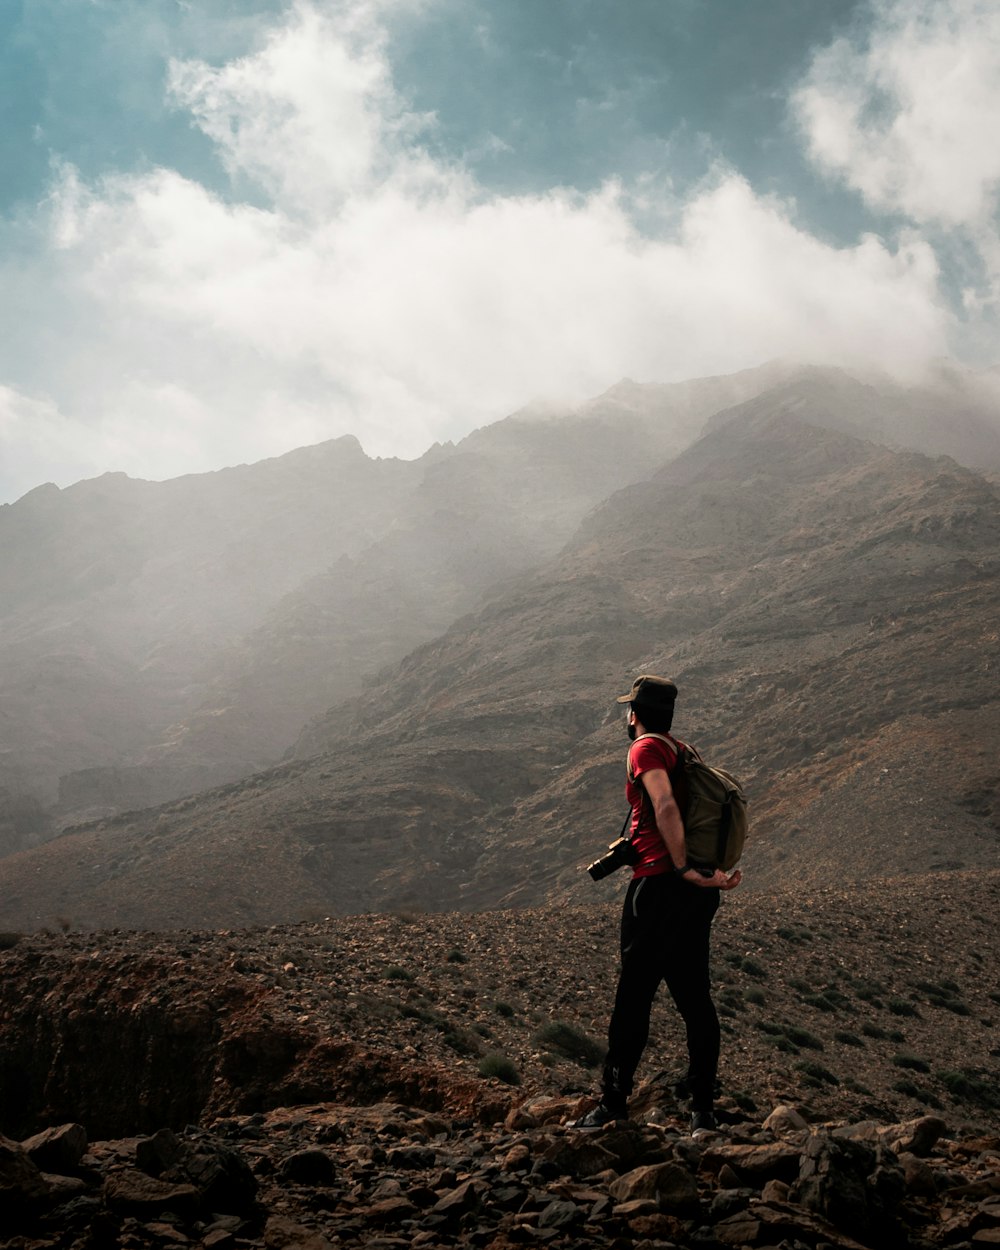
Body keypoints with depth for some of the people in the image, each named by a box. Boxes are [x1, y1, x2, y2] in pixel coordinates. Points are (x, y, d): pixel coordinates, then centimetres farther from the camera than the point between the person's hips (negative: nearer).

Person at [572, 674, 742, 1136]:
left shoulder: (645, 749, -6)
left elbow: (666, 807, -22)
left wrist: (684, 868, -21)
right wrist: (717, 870, 10)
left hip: (659, 885, -9)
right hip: (698, 891, 9)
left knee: (633, 998, -3)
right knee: (694, 998, 8)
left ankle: (613, 1106, 1)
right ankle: (703, 1110, 8)